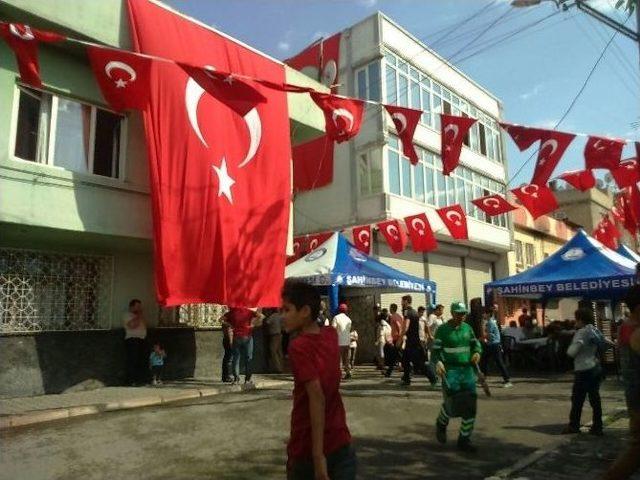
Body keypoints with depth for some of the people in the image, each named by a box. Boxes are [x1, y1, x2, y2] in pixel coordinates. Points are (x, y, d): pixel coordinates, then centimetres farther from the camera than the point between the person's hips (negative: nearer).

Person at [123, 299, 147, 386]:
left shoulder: (139, 316, 24)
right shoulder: (128, 315, -1)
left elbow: (145, 327, 19)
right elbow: (132, 325, -18)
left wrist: (141, 317, 10)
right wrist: (138, 316, -7)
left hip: (141, 340, 8)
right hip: (132, 340, -8)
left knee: (141, 362, 5)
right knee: (132, 361, -11)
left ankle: (140, 380, 10)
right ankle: (131, 381, -9)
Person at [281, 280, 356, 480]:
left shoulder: (298, 347, -18)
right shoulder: (331, 335, 0)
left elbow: (317, 397, -25)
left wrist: (318, 454, -25)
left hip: (308, 449, -5)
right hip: (341, 445, 5)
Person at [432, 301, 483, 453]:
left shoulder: (467, 328, 10)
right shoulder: (443, 330, -4)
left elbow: (476, 343, 18)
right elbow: (436, 350, -6)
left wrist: (477, 352, -4)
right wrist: (438, 362, -25)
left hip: (467, 369, 5)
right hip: (450, 370, -5)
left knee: (470, 404, 1)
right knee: (452, 399, -17)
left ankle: (464, 440, 17)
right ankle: (441, 424, 18)